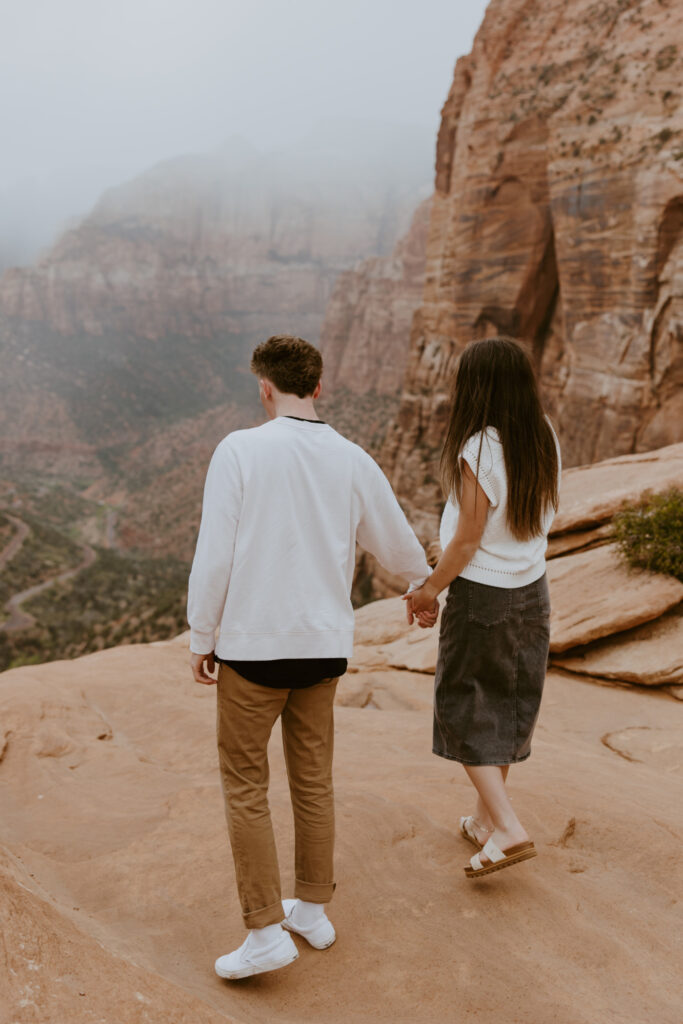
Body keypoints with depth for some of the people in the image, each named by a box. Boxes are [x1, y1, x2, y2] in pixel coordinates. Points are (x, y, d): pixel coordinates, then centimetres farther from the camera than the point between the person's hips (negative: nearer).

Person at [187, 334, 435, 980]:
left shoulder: (240, 451, -11)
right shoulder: (352, 461, 0)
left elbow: (214, 554, -13)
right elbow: (398, 545, 12)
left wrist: (200, 638, 0)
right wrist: (425, 593, 33)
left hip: (254, 644, -4)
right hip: (324, 644, 4)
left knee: (244, 786, 10)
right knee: (313, 780, 17)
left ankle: (267, 932, 13)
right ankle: (312, 910, 32)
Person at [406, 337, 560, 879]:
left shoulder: (477, 453, -23)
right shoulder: (545, 440, -2)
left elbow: (468, 540, -17)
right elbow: (543, 516, 6)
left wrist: (431, 588, -5)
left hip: (481, 594, -7)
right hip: (532, 589, 7)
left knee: (465, 710, 8)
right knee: (509, 705, 18)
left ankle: (508, 828, 1)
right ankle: (486, 819, 32)